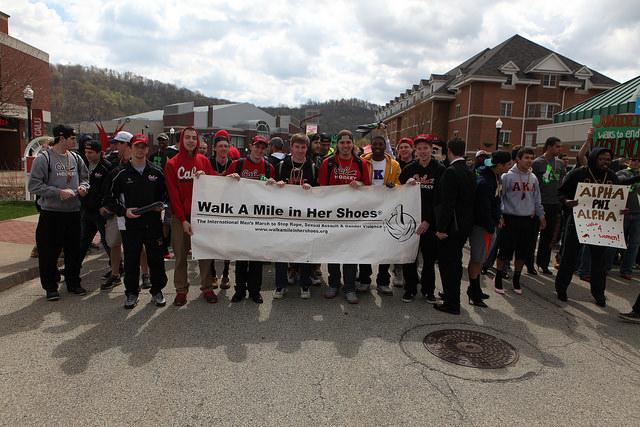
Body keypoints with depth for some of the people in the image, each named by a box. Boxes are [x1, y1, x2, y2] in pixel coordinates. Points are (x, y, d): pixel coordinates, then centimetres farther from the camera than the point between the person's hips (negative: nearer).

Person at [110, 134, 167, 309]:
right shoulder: (122, 173, 3)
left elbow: (164, 193, 16)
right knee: (131, 259, 6)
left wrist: (161, 205, -2)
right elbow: (113, 197, 7)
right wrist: (124, 211, -8)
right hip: (130, 223, 0)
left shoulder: (156, 172, 6)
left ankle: (157, 291, 21)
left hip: (153, 222, 1)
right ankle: (131, 293, 21)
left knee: (156, 258, 6)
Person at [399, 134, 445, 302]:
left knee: (429, 257, 9)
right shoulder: (409, 169, 5)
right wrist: (406, 185, -15)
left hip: (431, 222, -1)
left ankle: (428, 290, 24)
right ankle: (410, 289, 20)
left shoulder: (440, 170, -2)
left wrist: (428, 221, -14)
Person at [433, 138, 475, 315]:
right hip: (465, 225, 9)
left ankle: (452, 304, 7)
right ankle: (453, 294, 36)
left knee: (447, 263, 0)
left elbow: (447, 203, -22)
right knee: (455, 261, 21)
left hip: (451, 226, -9)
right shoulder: (470, 172, 8)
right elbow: (470, 199, 13)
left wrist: (442, 228, -18)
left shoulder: (450, 172, -18)